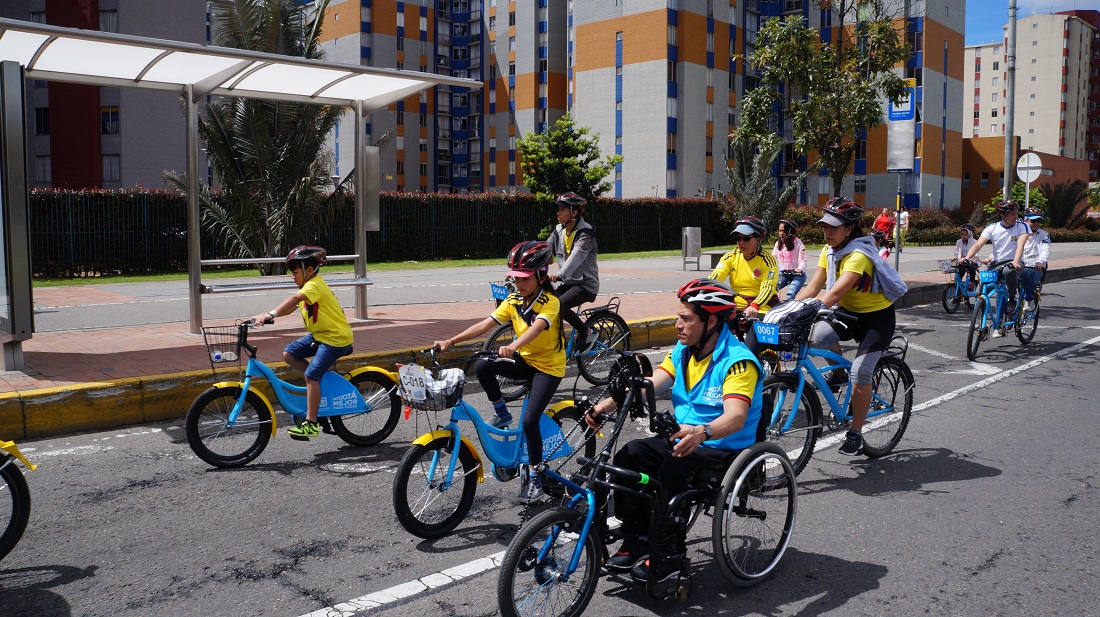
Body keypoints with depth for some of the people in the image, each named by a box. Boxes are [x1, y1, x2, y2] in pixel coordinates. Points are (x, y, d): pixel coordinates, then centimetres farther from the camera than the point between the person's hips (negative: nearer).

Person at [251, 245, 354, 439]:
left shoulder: (314, 285, -19)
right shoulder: (309, 287, 13)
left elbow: (295, 299, -37)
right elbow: (291, 307, 10)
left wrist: (271, 314, -46)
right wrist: (266, 316, -3)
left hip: (336, 338, -10)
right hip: (319, 334, 10)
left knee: (311, 375, -17)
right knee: (289, 354, 3)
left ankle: (311, 423, -12)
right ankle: (322, 377, 14)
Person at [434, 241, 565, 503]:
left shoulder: (550, 302, -20)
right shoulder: (514, 301, -2)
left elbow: (536, 328, -40)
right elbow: (484, 325, -9)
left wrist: (512, 347, -59)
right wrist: (451, 341, -19)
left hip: (548, 366, -6)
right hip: (525, 359, 6)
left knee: (529, 421, -19)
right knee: (482, 366, -21)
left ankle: (535, 477, 1)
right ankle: (502, 414, 1)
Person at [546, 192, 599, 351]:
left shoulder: (585, 233, -16)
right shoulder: (559, 230, 7)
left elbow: (577, 255, -32)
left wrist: (560, 273, -49)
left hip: (585, 284, -7)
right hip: (569, 282, 7)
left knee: (560, 305, -29)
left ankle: (587, 333, -10)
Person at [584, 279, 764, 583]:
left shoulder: (738, 361, -20)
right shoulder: (684, 350, 6)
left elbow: (736, 417, -33)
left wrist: (703, 432, -54)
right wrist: (606, 405, -18)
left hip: (725, 449, -8)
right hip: (684, 438, 8)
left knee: (673, 467, -33)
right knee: (629, 455, -14)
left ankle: (670, 550, -16)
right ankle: (637, 540, -4)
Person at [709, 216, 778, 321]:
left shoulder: (768, 260, -8)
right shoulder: (730, 257, 3)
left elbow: (768, 287, -20)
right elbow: (715, 277, -10)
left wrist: (754, 306, -39)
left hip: (761, 306, -3)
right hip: (736, 304, 3)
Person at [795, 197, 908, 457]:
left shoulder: (859, 255, -27)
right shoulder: (829, 251, -3)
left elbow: (837, 290, -40)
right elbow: (814, 286, -9)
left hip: (877, 317, -7)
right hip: (849, 313, 7)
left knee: (860, 374, -15)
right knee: (817, 335, -22)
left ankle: (855, 434, 1)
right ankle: (838, 374, 7)